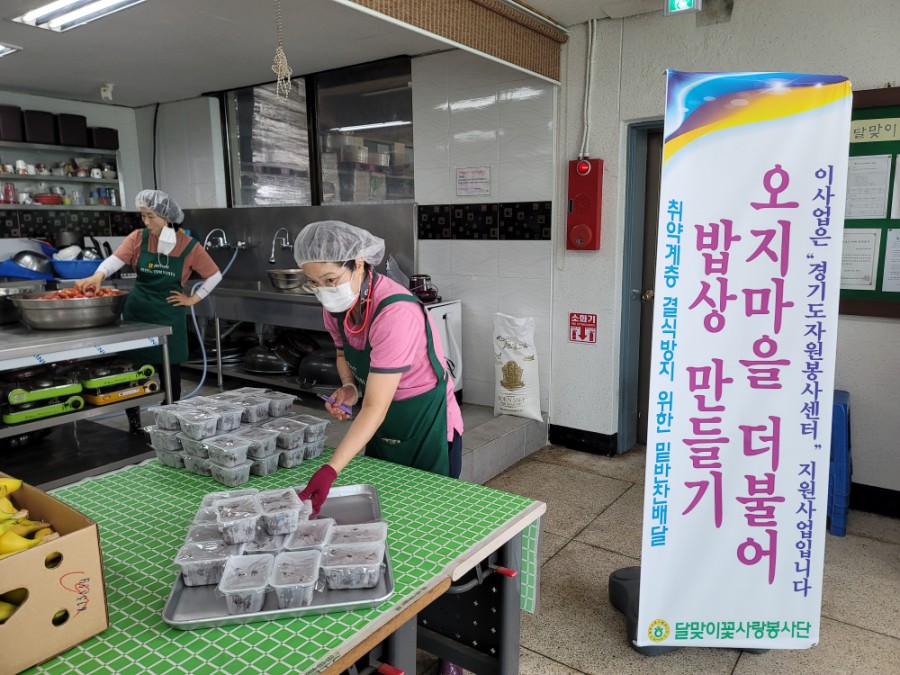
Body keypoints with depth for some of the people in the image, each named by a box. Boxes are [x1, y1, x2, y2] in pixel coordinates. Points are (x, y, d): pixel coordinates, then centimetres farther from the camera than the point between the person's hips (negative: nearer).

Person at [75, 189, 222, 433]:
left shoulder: (188, 246, -6)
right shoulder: (138, 238, -3)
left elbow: (214, 275, 1)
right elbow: (116, 258, -18)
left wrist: (193, 299, -2)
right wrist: (98, 276, -38)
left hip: (168, 314, -1)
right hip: (137, 311, 1)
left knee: (169, 368, 6)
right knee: (131, 366, 4)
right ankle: (133, 423, 19)